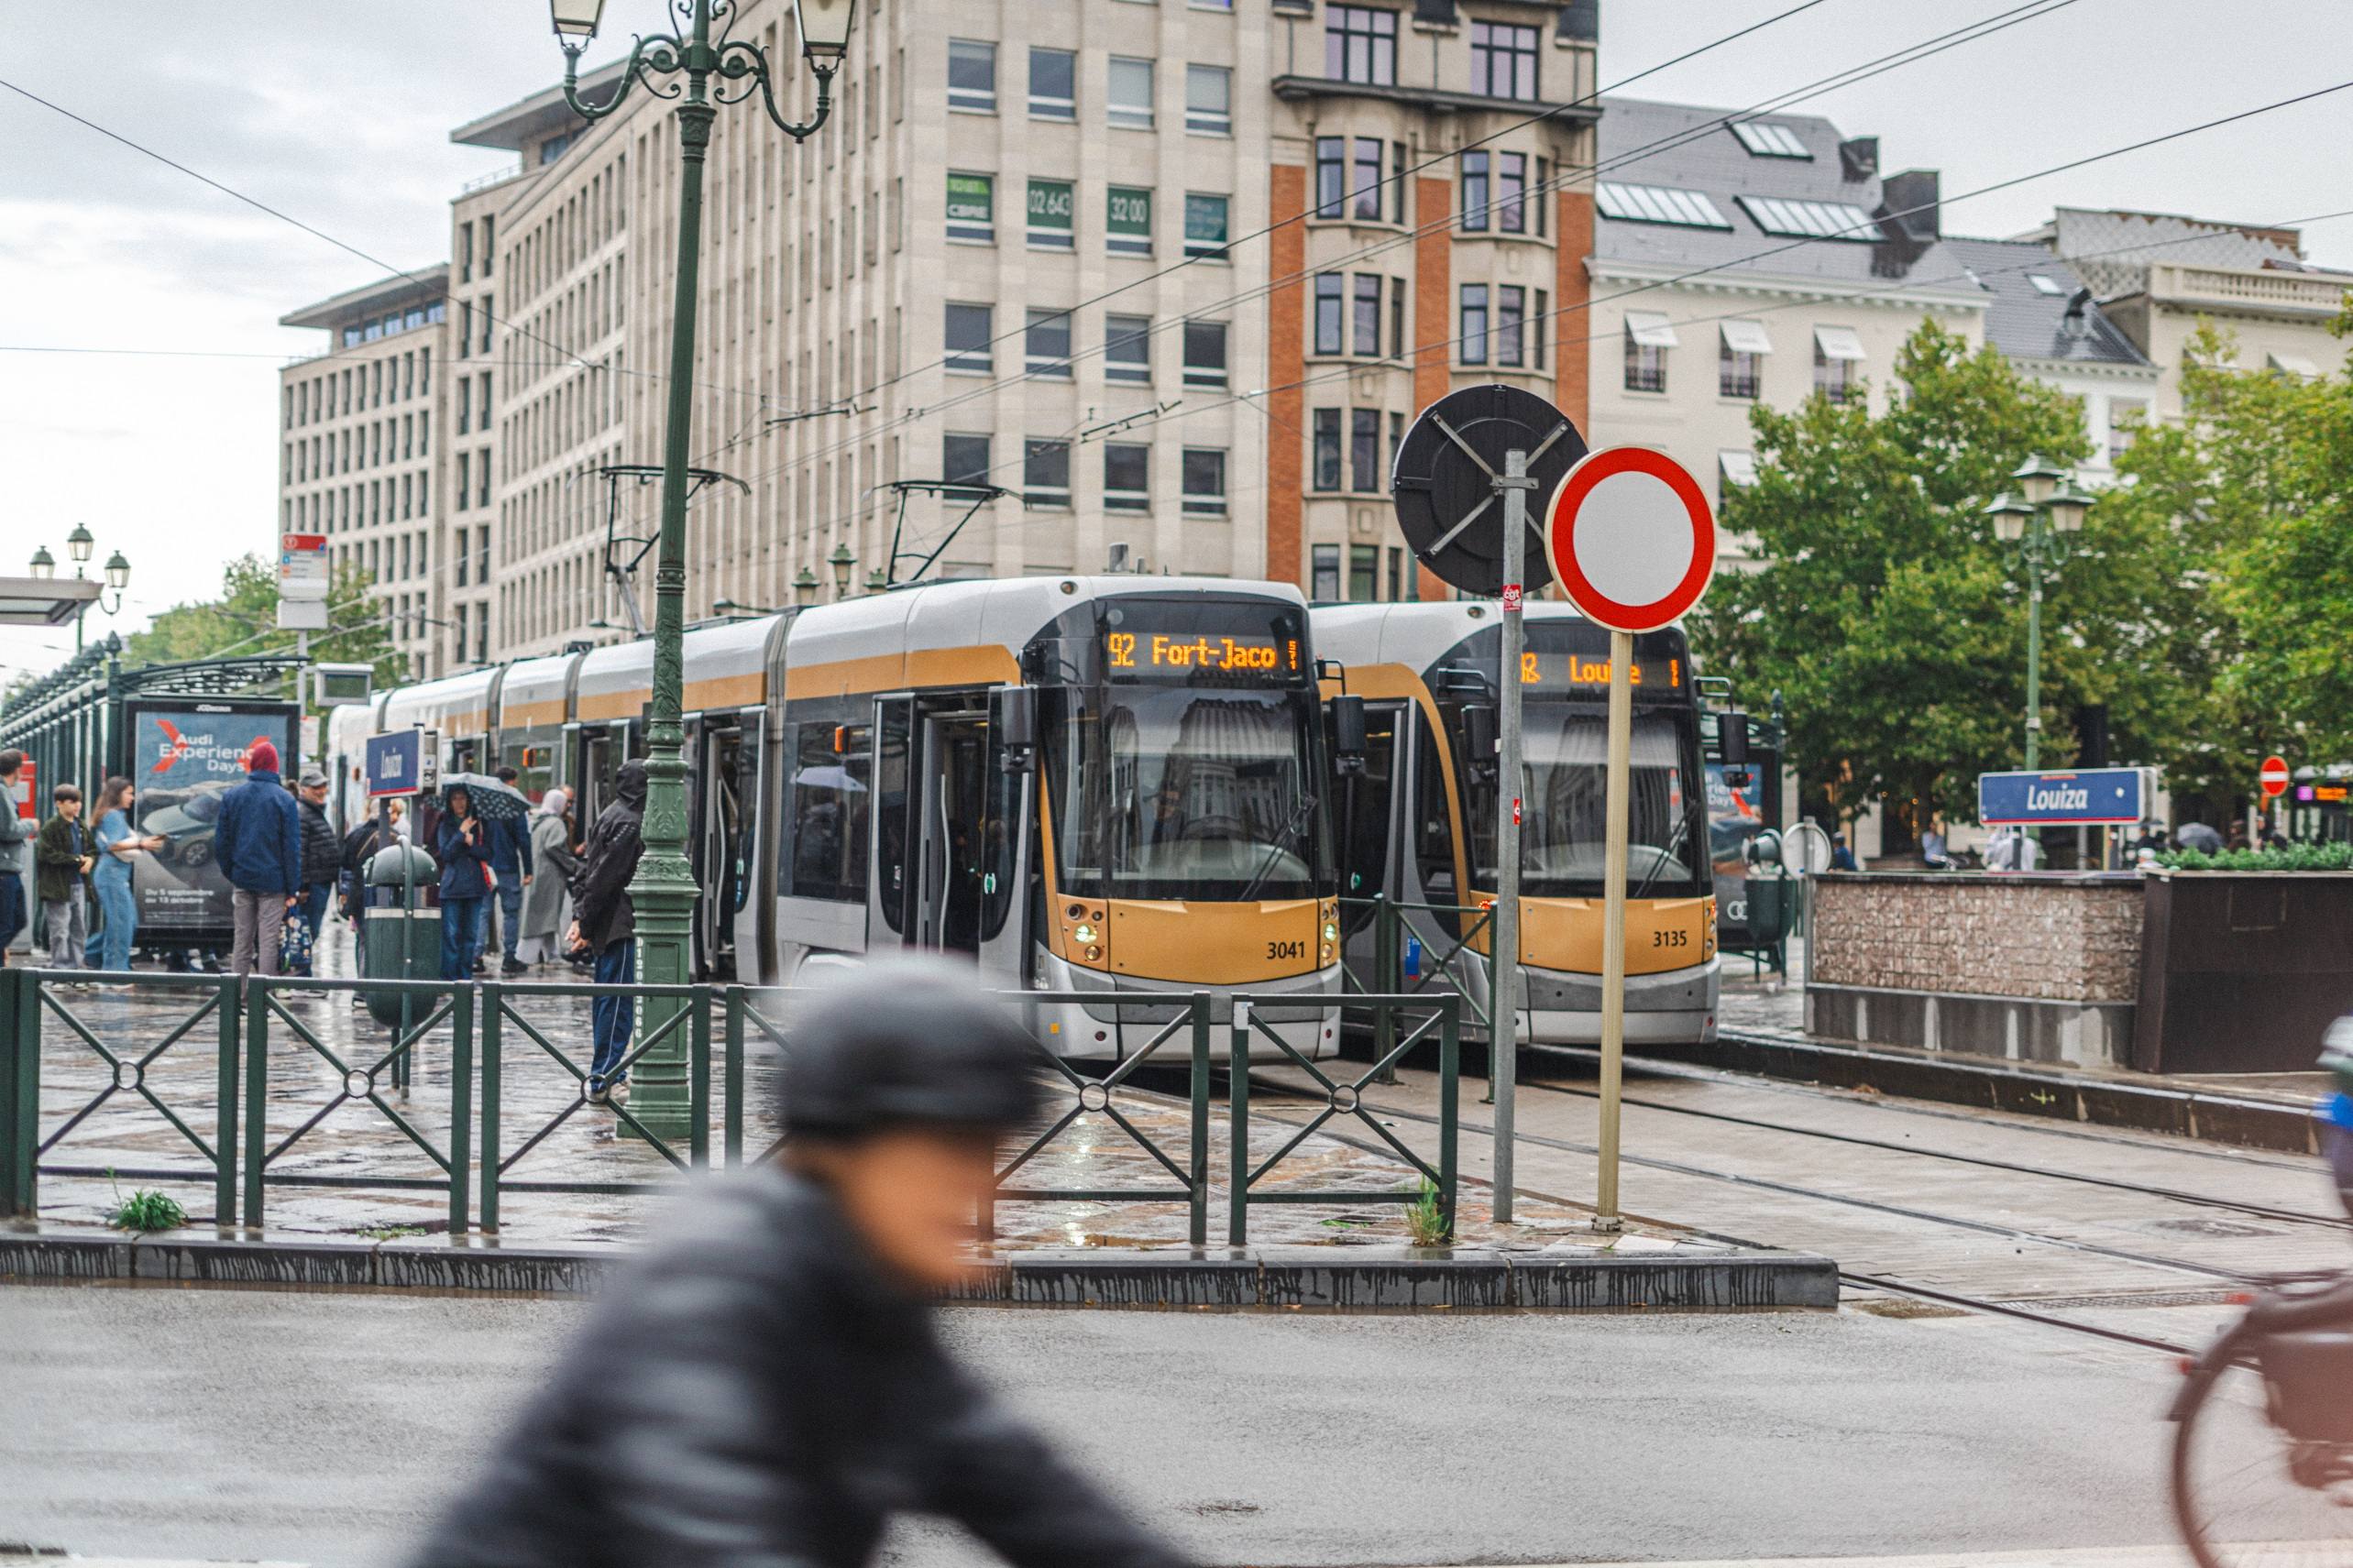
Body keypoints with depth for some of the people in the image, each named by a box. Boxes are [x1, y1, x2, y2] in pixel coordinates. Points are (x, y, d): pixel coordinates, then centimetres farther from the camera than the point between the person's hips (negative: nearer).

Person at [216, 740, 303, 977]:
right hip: (273, 881, -3)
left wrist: (229, 872, 15)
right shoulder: (285, 800, -7)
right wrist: (292, 888, -3)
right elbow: (292, 847, -7)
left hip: (242, 878, 3)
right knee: (268, 941, -1)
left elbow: (221, 841, 7)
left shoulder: (231, 797, 4)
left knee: (242, 939, 10)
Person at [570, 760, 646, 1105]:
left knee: (607, 999, 14)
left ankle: (608, 1075, 21)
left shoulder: (611, 817, 15)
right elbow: (604, 876, -18)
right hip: (619, 924, -10)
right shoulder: (628, 824, -15)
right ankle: (605, 1081, -9)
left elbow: (588, 868, 17)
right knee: (619, 1002, -9)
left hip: (608, 925, 10)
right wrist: (586, 924, -13)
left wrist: (580, 917, 13)